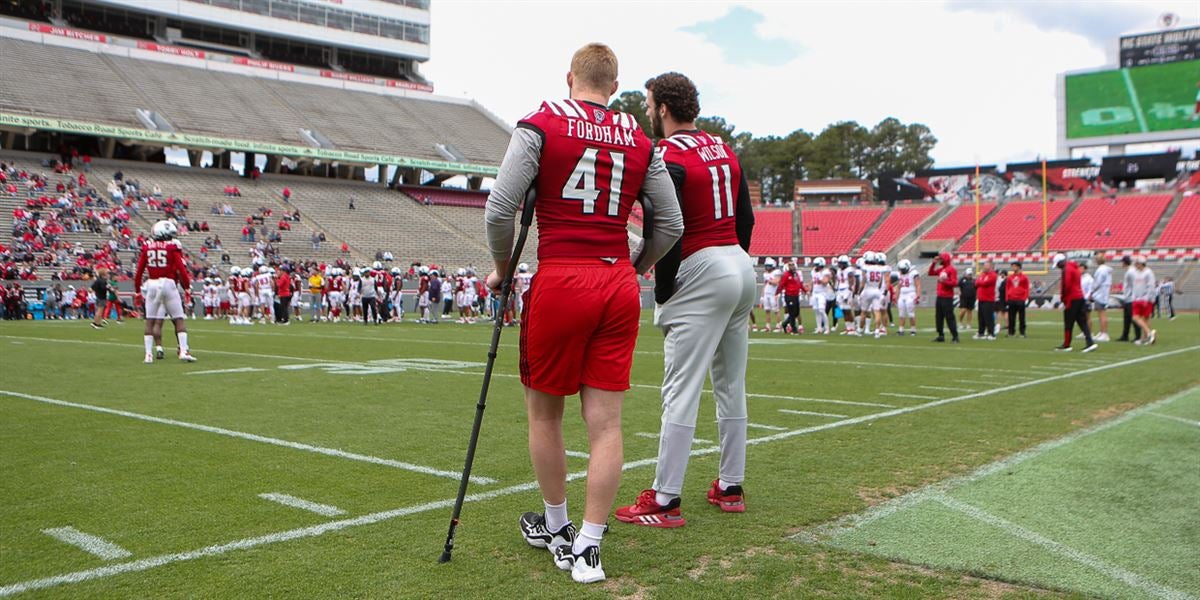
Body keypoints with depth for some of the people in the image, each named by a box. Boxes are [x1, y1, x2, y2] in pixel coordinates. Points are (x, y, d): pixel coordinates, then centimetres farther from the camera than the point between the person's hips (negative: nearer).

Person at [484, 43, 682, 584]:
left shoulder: (540, 126, -2)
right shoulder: (640, 142, 10)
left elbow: (499, 209, -9)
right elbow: (671, 224, 11)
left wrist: (502, 268, 7)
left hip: (560, 281, -3)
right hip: (619, 286, 3)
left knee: (544, 411, 14)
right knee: (605, 420, 5)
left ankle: (556, 528, 28)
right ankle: (588, 547, 7)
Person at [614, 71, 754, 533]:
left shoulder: (667, 158, -12)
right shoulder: (725, 151, 13)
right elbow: (746, 218, 15)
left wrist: (663, 292, -9)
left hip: (701, 274, -9)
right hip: (741, 268, 9)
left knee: (681, 391, -7)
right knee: (730, 386, 14)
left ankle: (665, 501, -4)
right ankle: (730, 487, 22)